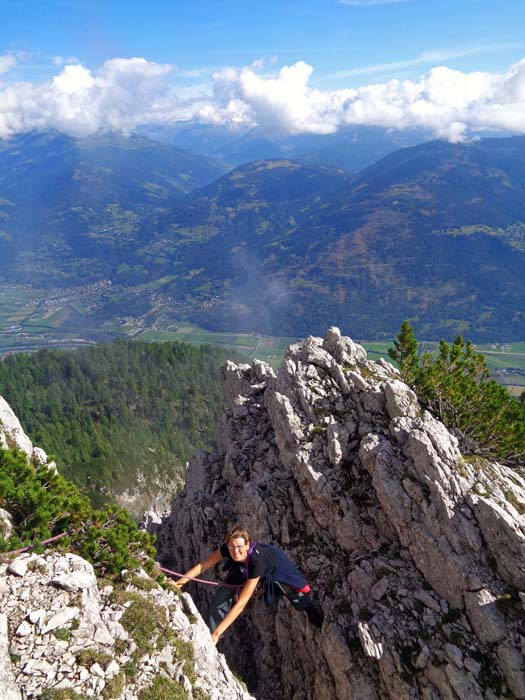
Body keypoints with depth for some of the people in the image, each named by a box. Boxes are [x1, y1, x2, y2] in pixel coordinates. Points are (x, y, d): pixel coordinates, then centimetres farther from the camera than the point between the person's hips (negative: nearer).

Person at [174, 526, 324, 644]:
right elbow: (202, 565, -26)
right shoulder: (227, 549, -38)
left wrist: (217, 633, -53)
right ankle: (211, 639, 3)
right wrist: (179, 583, -34)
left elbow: (241, 604, -50)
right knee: (221, 597, -14)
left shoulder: (256, 560, -49)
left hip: (276, 567, -3)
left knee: (302, 601, 15)